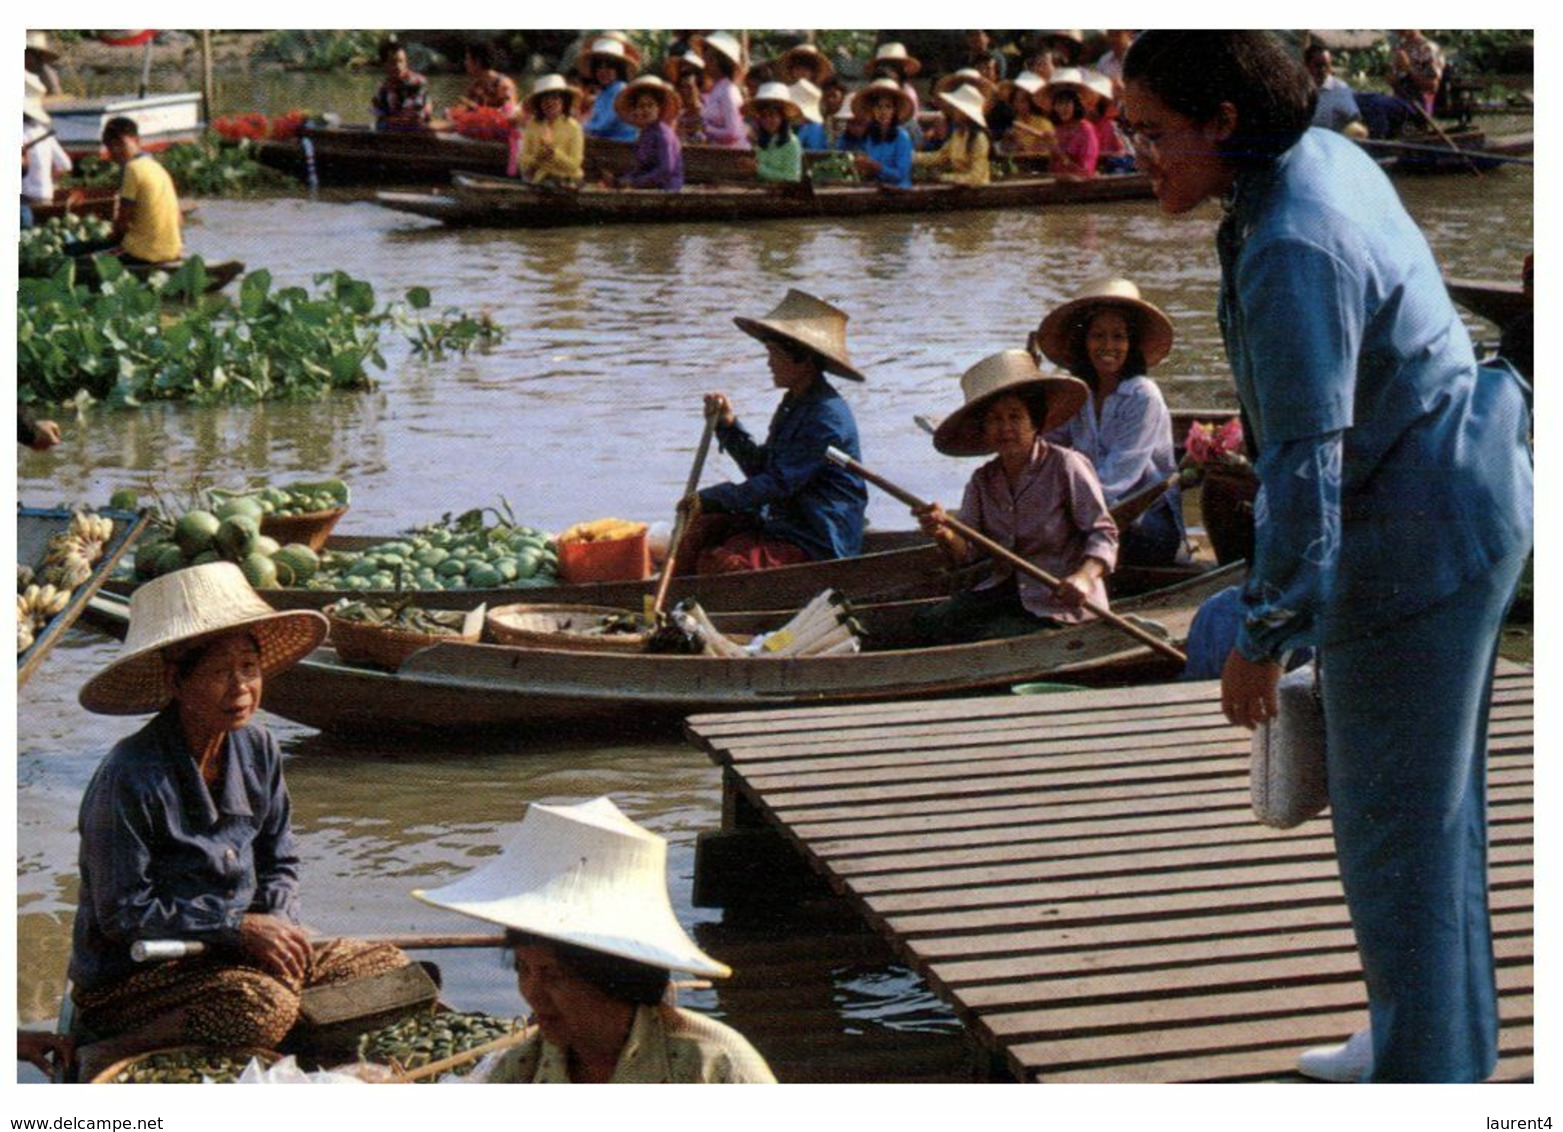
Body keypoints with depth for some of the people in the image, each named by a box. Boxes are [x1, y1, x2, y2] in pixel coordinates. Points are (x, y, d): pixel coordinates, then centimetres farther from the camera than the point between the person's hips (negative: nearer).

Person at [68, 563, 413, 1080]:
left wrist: (278, 923, -9)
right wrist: (240, 928, -21)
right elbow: (123, 914, -18)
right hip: (131, 975, -7)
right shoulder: (130, 778, -19)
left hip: (233, 953, 7)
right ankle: (115, 1058, -16)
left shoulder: (257, 749, 3)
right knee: (263, 1005, -35)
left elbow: (280, 863, 13)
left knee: (388, 969, -5)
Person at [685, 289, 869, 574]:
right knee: (698, 530, -1)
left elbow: (777, 483, -22)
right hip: (782, 523, 10)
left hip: (817, 546, -10)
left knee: (720, 562, -26)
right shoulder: (793, 404, 13)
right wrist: (728, 424, 7)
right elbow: (761, 468, 19)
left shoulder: (827, 416, -20)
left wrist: (709, 498, -17)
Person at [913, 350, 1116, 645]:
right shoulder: (982, 481, 7)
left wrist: (1085, 577, -32)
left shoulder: (1066, 466, -10)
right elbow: (965, 552, -1)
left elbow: (1103, 533, -12)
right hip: (1006, 589, 6)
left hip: (1059, 601, -6)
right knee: (930, 624, -13)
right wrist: (946, 536, -26)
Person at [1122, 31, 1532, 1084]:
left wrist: (1266, 632, -20)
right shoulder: (1326, 158, 5)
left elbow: (1306, 460, -27)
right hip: (1464, 503, 11)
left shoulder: (1293, 252, -26)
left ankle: (1423, 1074, 12)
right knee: (1432, 802, 20)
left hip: (1417, 541, -11)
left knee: (1396, 819, 0)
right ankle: (1448, 1044, 34)